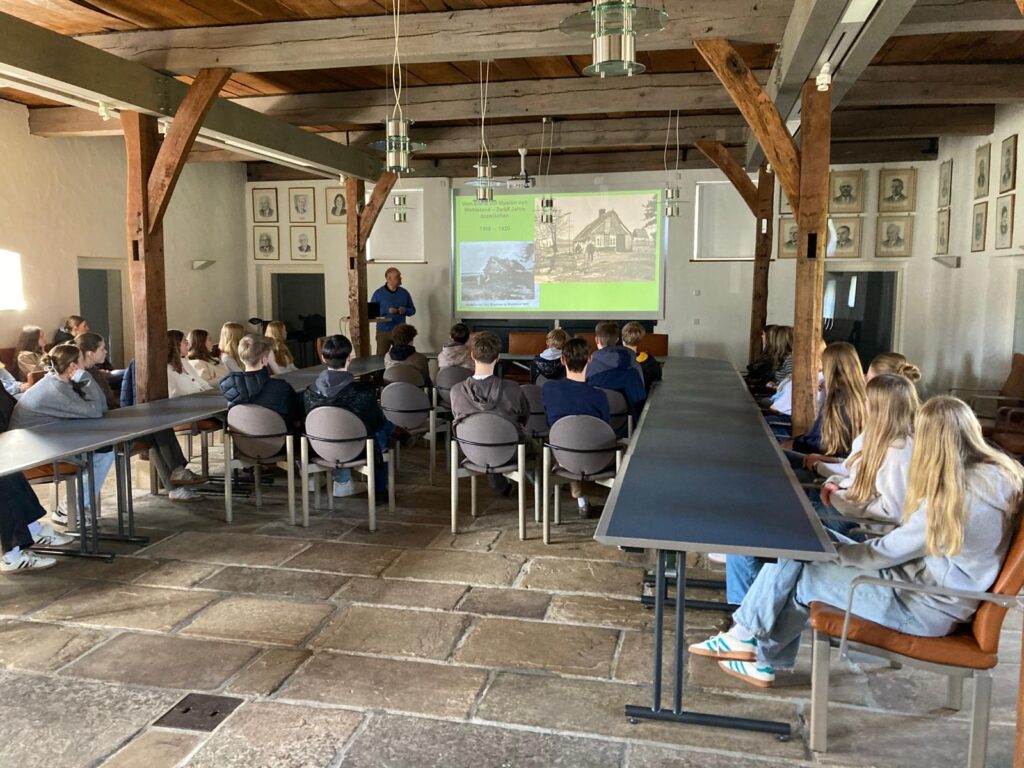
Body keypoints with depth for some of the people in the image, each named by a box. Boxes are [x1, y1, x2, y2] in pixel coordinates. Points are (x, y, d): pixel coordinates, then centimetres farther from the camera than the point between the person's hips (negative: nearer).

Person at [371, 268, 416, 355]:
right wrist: (387, 311, -20)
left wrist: (405, 310, -10)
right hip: (383, 332, -3)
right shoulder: (378, 294, -4)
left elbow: (412, 310, 12)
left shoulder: (404, 293, 6)